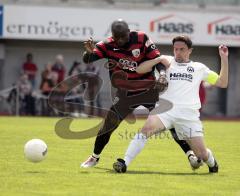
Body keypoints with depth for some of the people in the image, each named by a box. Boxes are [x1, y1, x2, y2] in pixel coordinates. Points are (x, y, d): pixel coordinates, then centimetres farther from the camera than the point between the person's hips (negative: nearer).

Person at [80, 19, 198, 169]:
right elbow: (87, 60, -16)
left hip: (149, 89, -1)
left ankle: (191, 154, -1)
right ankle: (95, 157, 20)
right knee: (109, 123, -1)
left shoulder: (141, 39, -14)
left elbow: (157, 58, -14)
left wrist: (162, 74, -33)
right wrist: (89, 51, -40)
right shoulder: (108, 45, -11)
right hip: (126, 93, 1)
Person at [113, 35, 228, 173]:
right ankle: (125, 163, -32)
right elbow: (140, 70, 10)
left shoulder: (199, 68, 19)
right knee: (148, 127, -32)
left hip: (189, 114, 1)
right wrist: (159, 59, -3)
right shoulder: (167, 62, 16)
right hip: (166, 109, -1)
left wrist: (224, 59, 11)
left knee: (201, 153, -4)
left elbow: (222, 83, 18)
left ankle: (212, 162, 34)